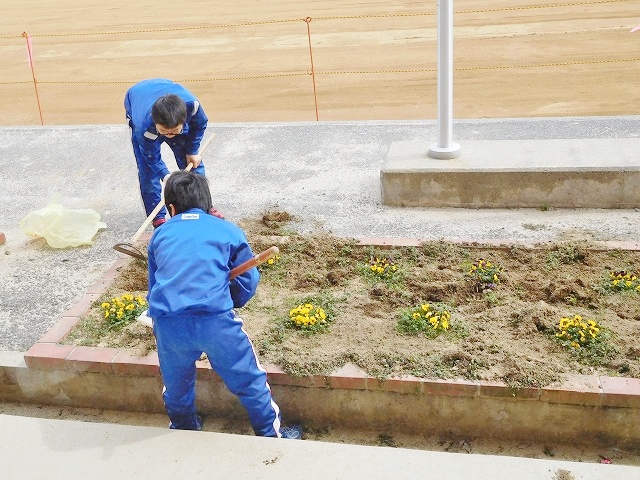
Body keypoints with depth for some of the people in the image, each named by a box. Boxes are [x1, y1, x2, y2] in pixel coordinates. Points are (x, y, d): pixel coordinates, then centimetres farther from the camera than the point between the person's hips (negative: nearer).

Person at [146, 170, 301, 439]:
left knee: (176, 386, 27)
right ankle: (272, 436, 30)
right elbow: (248, 282, 12)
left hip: (167, 324, 3)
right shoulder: (229, 231, 14)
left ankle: (184, 432, 50)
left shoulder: (160, 235, 20)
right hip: (216, 320, -2)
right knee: (250, 382, 16)